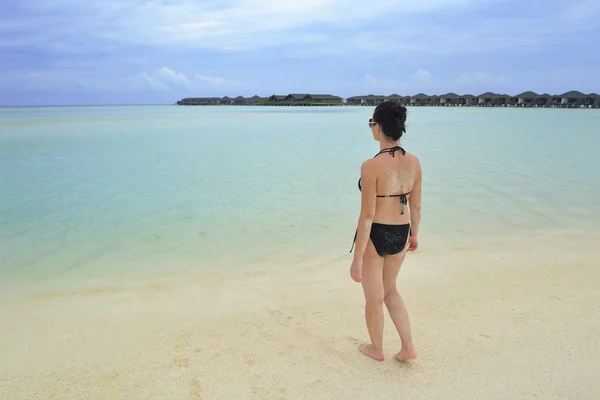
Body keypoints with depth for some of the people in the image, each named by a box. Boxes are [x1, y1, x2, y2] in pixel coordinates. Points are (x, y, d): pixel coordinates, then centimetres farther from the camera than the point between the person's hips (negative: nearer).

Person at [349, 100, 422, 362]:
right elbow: (416, 205, 6)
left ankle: (376, 349, 37)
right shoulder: (414, 162, -3)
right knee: (389, 290, 27)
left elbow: (367, 215, -21)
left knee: (374, 297, 16)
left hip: (374, 236, -6)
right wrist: (414, 234, 23)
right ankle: (408, 347, 26)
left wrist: (357, 258, -15)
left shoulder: (371, 166, -22)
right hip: (400, 235, 6)